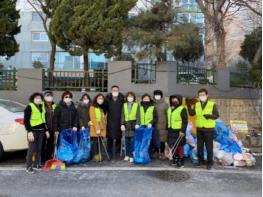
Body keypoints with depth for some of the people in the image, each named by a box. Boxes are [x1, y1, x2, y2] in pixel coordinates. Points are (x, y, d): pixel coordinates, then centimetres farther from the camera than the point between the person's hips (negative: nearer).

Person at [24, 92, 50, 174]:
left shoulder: (42, 107, 16)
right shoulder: (29, 107, -6)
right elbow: (26, 121, -11)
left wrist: (46, 130, 19)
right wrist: (29, 131, -18)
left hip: (41, 131, 7)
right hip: (33, 131, -7)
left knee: (39, 149, 11)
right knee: (32, 149, -6)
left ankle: (36, 164, 22)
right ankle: (28, 167, 3)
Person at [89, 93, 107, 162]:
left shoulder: (103, 109, 16)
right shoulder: (92, 107, -3)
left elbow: (104, 119, 15)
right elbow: (93, 119, -10)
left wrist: (104, 127, 3)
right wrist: (97, 128, -16)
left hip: (102, 129, 5)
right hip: (95, 129, -5)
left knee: (100, 142, 4)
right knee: (95, 142, -5)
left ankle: (99, 155, 11)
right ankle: (95, 156, 1)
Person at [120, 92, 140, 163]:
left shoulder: (136, 105, 3)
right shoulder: (124, 105, 10)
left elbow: (138, 115, -1)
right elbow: (122, 115, 8)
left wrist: (137, 124, -12)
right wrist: (122, 124, 0)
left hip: (133, 124, -2)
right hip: (126, 124, 2)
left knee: (133, 141, -6)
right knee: (127, 140, 6)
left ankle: (132, 156, 0)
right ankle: (127, 155, 16)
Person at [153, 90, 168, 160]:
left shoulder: (165, 104, 1)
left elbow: (168, 114, 0)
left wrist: (167, 124, -4)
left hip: (162, 125, -2)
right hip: (154, 125, 2)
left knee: (162, 140, 3)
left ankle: (162, 153, 16)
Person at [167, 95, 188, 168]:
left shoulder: (182, 109, -9)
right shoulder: (169, 109, 14)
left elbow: (185, 121, -12)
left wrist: (182, 131, -18)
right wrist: (167, 129, 17)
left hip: (178, 131, -7)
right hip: (171, 131, 7)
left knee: (179, 146, -1)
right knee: (172, 146, 11)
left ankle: (181, 161, 9)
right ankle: (175, 159, 26)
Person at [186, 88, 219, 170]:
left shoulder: (212, 104, -3)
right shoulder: (197, 105, 9)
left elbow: (217, 115, -5)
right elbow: (192, 113, 4)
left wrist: (210, 116, -24)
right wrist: (189, 106, -8)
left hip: (209, 129, -4)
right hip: (199, 129, 4)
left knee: (209, 147, 1)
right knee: (199, 146, 11)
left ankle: (209, 163, 12)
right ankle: (201, 161, 24)